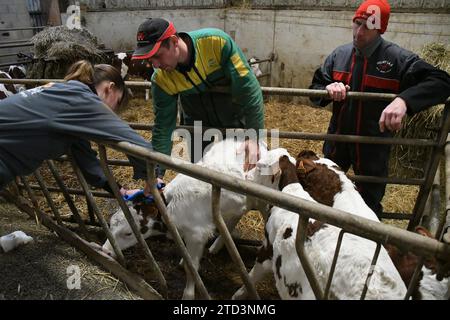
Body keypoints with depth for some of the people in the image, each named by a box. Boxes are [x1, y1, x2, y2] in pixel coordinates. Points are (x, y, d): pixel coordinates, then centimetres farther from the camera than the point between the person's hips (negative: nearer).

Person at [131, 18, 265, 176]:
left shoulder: (217, 42, -31)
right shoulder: (161, 80, -22)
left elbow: (248, 87, -28)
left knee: (246, 168, 6)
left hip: (236, 121, -1)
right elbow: (163, 128, -15)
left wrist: (254, 136, -31)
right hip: (198, 126, 2)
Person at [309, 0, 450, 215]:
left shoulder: (398, 59, -14)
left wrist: (403, 100, -41)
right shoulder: (339, 55, -1)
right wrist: (328, 89, -20)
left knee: (369, 204, 14)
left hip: (373, 147, -3)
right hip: (337, 141, 4)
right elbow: (314, 89, 5)